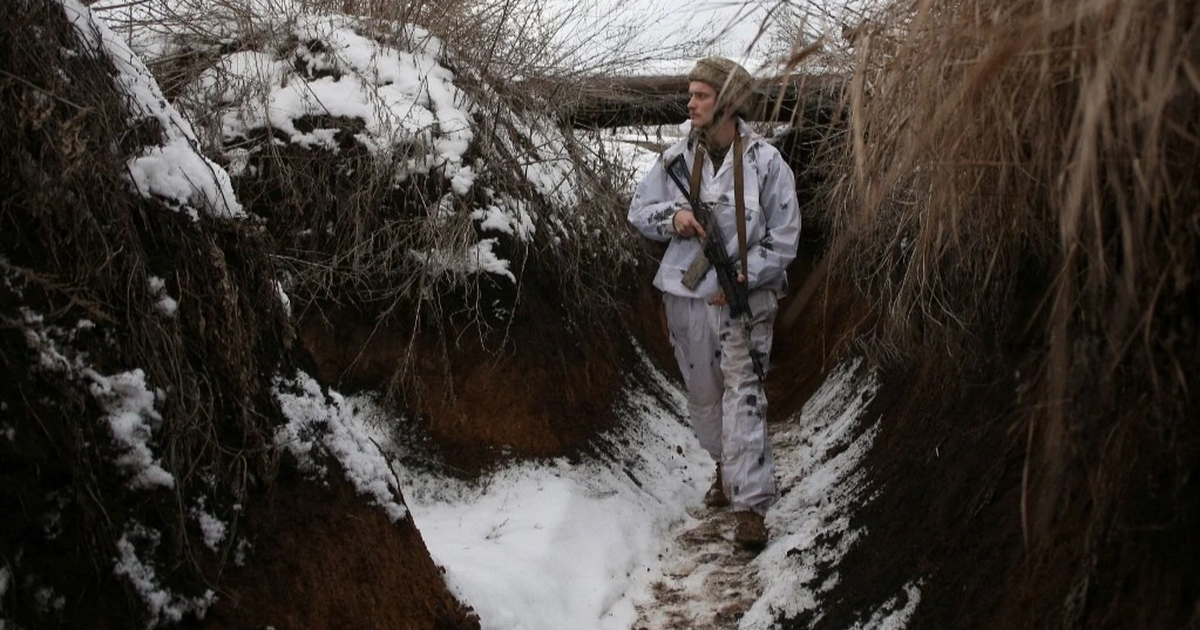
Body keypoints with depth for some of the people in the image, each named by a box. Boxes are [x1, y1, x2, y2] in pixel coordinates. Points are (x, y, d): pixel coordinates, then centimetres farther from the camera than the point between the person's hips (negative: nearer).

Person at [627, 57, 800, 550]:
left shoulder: (764, 162, -9)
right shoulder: (675, 158, 0)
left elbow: (784, 238, -4)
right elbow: (639, 211, 10)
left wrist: (744, 277, -14)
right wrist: (672, 217, -11)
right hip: (685, 293, 4)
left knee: (743, 395, -9)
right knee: (702, 393, 16)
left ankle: (751, 504, -5)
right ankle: (726, 467, 40)